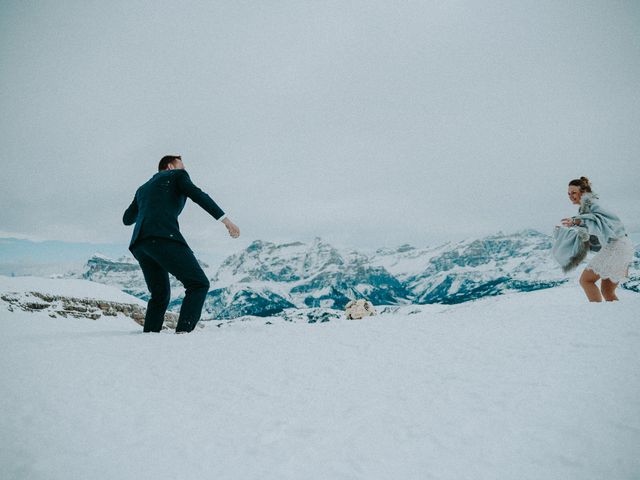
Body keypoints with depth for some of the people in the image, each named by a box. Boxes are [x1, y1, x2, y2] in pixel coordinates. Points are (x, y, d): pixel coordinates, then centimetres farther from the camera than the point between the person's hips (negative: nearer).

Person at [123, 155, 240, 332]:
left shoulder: (143, 189, 35)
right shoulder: (177, 175, 18)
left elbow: (127, 219, 44)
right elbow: (197, 195, -2)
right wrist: (225, 219, -10)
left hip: (139, 244, 7)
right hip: (164, 237, -7)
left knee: (160, 296, 19)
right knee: (199, 284, -5)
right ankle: (183, 331, -22)